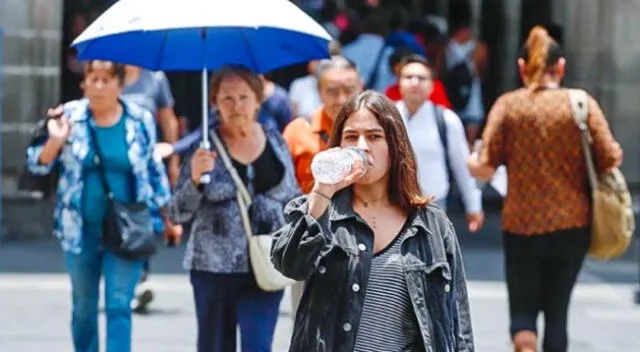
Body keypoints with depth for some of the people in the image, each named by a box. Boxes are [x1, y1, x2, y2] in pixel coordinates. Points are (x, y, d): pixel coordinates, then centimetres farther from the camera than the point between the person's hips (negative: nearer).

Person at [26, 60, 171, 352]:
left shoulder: (140, 121, -1)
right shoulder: (68, 117, -2)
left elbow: (154, 170, 11)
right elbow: (38, 165, 1)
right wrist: (55, 141, -18)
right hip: (81, 230, 1)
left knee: (119, 306, -8)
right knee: (83, 308, 13)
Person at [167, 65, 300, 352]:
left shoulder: (275, 141, 4)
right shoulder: (204, 146, -4)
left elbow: (294, 202, 15)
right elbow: (178, 214, -6)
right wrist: (195, 179, -24)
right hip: (214, 267, -1)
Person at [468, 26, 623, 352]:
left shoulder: (508, 105, -3)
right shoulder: (582, 103, -4)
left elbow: (485, 167, -8)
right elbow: (611, 160, -9)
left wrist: (469, 163, 14)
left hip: (521, 225, 0)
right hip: (571, 224, 0)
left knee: (522, 309, 11)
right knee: (557, 310, 13)